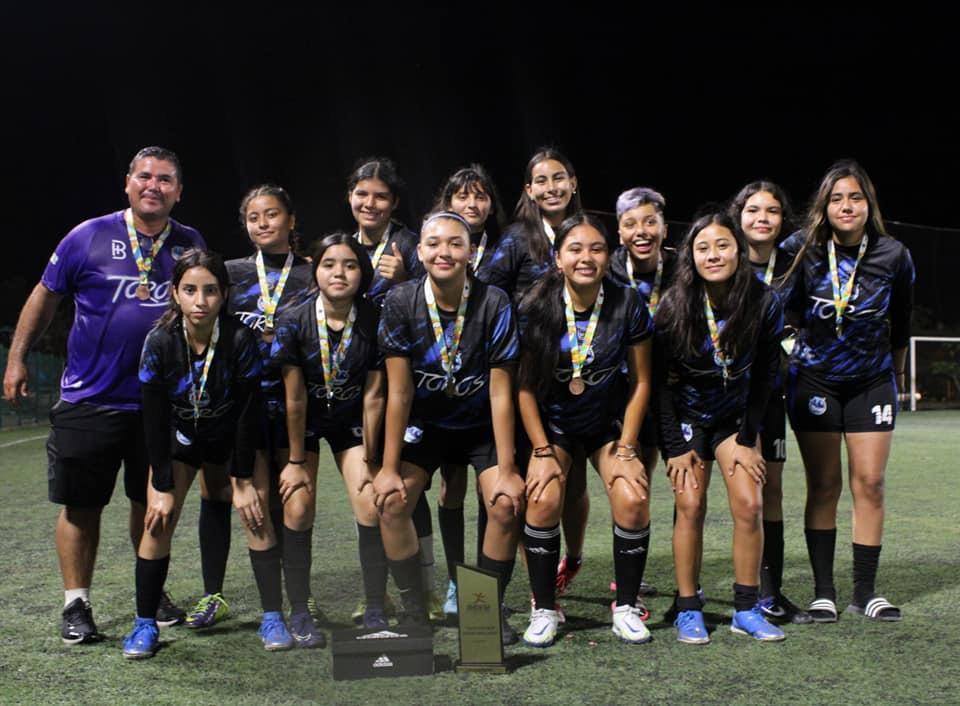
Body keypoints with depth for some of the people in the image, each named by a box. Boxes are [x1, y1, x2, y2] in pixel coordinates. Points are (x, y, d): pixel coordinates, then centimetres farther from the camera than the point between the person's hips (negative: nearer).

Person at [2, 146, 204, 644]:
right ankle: (76, 604, 18)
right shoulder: (90, 237, -5)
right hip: (90, 399, -2)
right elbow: (45, 296, 5)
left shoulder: (190, 244, 2)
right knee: (81, 505, 4)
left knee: (152, 502, 13)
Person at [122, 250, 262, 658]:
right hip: (177, 437, 1)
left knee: (257, 512, -10)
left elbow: (249, 413, -19)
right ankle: (145, 624, 1)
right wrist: (163, 486, -16)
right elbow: (154, 419, -16)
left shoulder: (240, 340, -26)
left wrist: (242, 481, -16)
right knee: (158, 520, -11)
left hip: (231, 437, 0)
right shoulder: (159, 343, -23)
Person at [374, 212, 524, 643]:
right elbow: (399, 393, -13)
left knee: (506, 506, -19)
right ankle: (415, 613, 3)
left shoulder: (495, 304, -21)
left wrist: (507, 471, -17)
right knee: (391, 502, -15)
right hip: (426, 424, 1)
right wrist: (389, 468, -13)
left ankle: (492, 608, 4)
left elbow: (501, 393, -18)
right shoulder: (400, 303, -17)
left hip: (482, 425, -1)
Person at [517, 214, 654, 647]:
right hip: (551, 422, 0)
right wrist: (542, 452, -13)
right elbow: (525, 385, -9)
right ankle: (544, 611, -4)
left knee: (633, 501, -20)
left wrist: (625, 449, -11)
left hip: (609, 421, 1)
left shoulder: (628, 305, -15)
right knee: (544, 501, -23)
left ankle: (625, 609, 0)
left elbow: (640, 382, -7)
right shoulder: (535, 309, -17)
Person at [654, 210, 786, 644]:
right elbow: (660, 380, -11)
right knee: (690, 506, -9)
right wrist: (675, 447, -12)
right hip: (685, 416, -1)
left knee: (749, 504, -9)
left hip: (735, 416, 2)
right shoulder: (673, 308, -18)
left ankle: (747, 610, 5)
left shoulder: (764, 303, -15)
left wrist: (747, 439, -6)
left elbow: (764, 375, -5)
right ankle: (688, 611, 4)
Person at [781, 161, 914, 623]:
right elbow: (787, 309, 3)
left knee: (870, 482, -2)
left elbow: (900, 325, 7)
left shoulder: (894, 257, -7)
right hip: (814, 379, -1)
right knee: (824, 485, 1)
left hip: (872, 380, 1)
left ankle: (865, 592, 8)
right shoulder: (801, 251, -12)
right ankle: (823, 592, 8)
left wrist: (897, 378, 15)